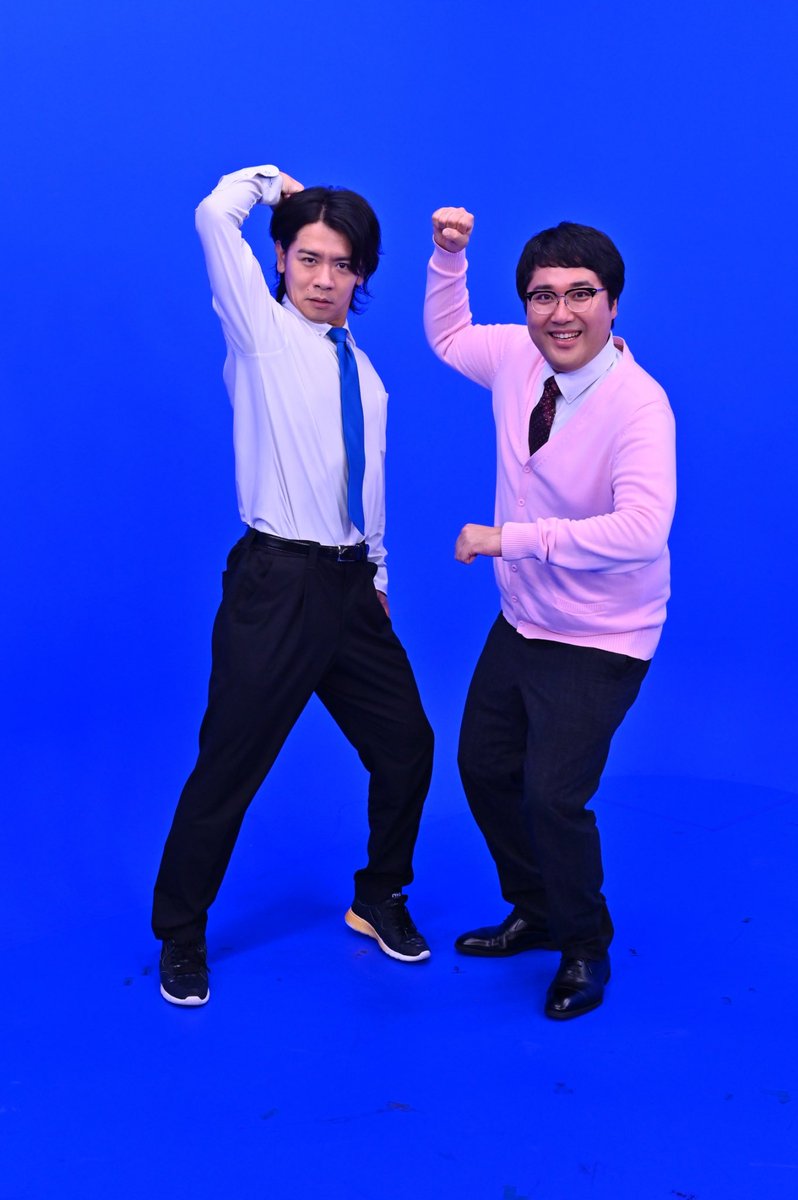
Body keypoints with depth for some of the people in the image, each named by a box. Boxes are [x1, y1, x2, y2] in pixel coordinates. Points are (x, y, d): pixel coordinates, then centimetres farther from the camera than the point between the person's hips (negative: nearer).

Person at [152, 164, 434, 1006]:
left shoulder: (364, 372, 15)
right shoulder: (261, 332, -2)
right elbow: (215, 215, -13)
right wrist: (275, 183, 5)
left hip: (350, 587, 7)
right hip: (276, 587, -6)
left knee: (405, 746, 13)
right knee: (227, 771, 0)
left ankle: (379, 898, 36)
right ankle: (180, 938, 22)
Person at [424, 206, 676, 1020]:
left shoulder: (638, 404, -26)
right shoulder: (516, 357, -6)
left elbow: (643, 528, -40)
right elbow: (448, 338, 17)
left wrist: (508, 539, -35)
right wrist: (448, 255, 2)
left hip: (598, 642, -7)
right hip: (520, 623, 8)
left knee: (552, 794, -12)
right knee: (483, 767, 17)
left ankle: (585, 946, 20)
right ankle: (534, 914, 42)